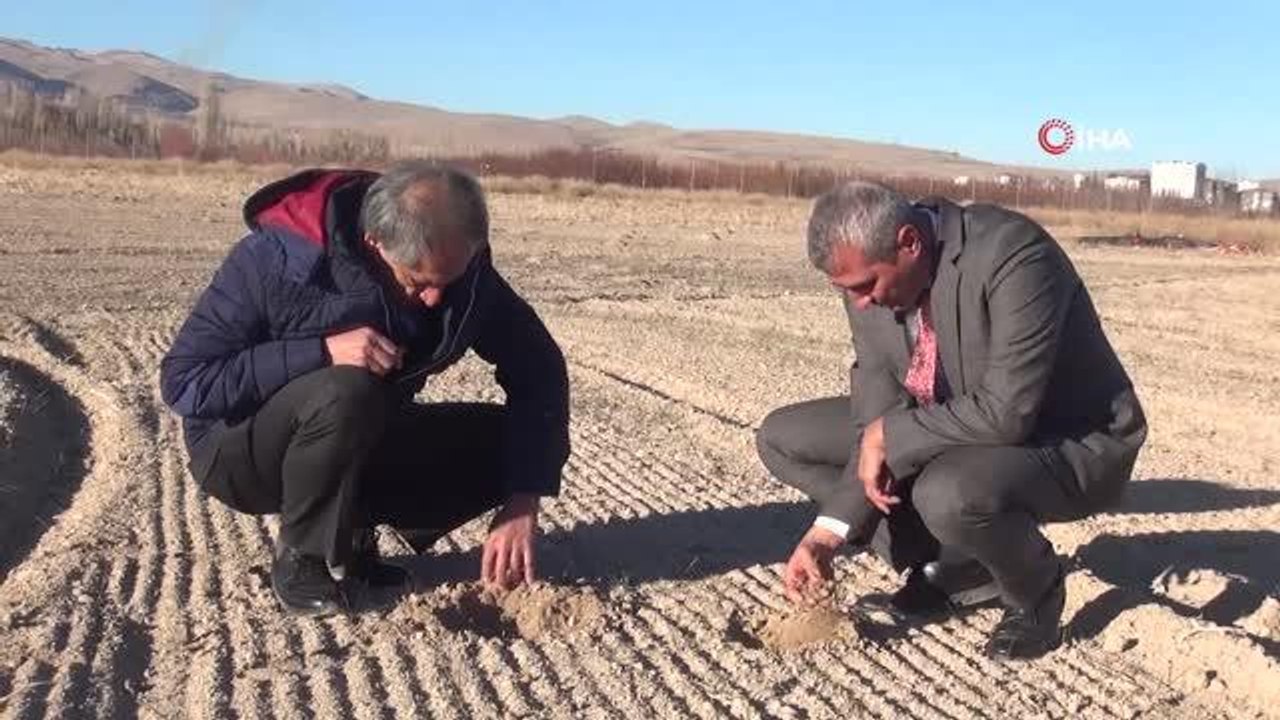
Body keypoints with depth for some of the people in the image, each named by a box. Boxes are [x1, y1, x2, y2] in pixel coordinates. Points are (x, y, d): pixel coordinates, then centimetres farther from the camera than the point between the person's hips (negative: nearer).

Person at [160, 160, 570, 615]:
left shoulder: (460, 266, -15)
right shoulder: (278, 259, -26)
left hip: (364, 446, 5)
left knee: (507, 443, -14)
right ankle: (303, 558, -12)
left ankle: (350, 536, 0)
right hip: (243, 453, -4)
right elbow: (182, 382, -25)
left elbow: (538, 368, -13)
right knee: (346, 394, -37)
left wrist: (522, 503, -24)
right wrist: (323, 352, -36)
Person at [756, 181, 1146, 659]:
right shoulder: (871, 275, -10)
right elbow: (879, 412, -8)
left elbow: (1006, 413, -35)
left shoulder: (1013, 255, -31)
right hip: (954, 428, 7)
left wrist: (888, 436, -23)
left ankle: (1036, 593, -3)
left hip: (1073, 445, -7)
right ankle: (951, 564, 5)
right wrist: (828, 531, -17)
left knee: (950, 494, -40)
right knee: (782, 438, 1)